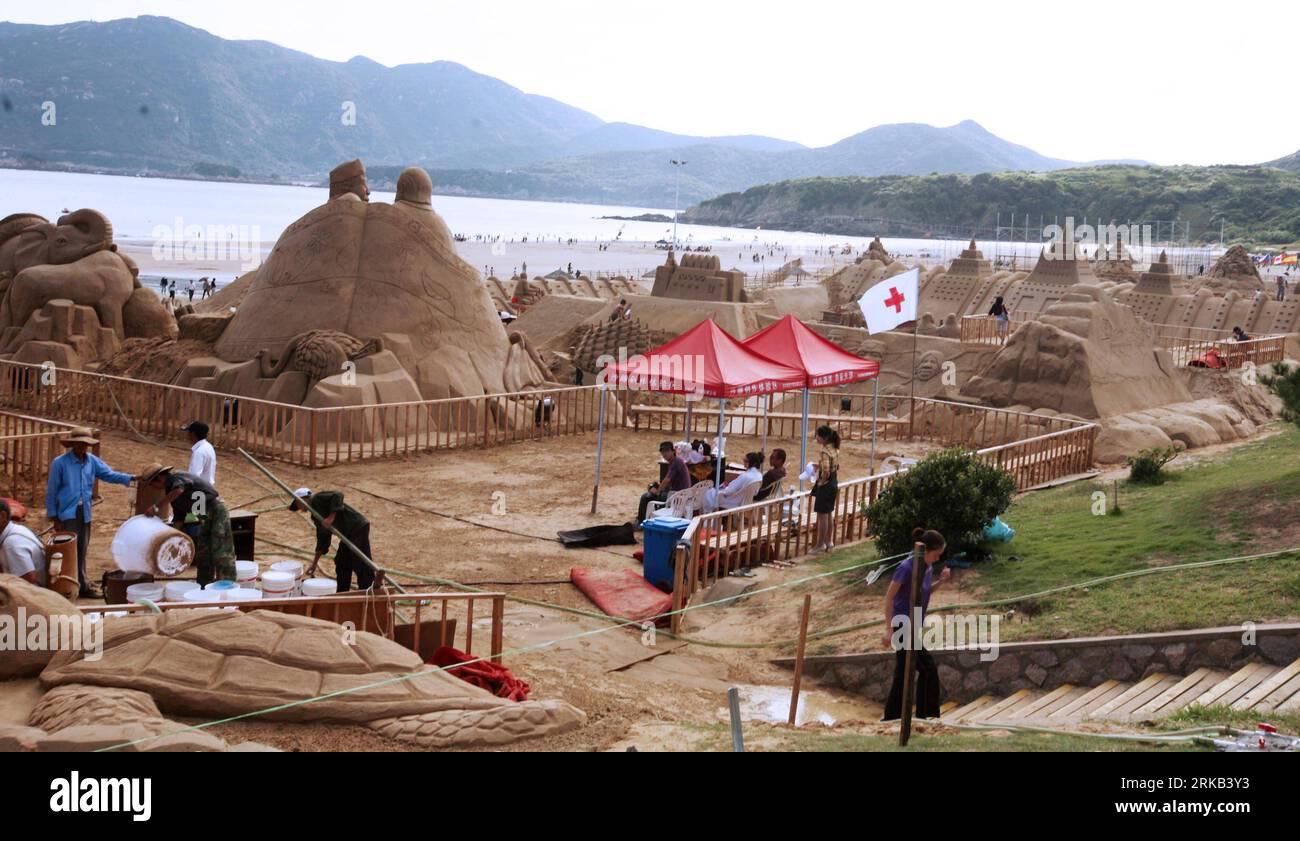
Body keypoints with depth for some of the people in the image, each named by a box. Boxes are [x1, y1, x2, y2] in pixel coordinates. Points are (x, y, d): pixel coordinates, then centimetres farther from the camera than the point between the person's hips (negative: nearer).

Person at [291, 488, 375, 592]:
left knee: (362, 568, -9)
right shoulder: (316, 516, 21)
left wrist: (331, 518, -24)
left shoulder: (316, 499, -6)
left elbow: (338, 495, -22)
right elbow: (322, 540, 25)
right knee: (341, 565, 18)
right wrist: (315, 563, 28)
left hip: (358, 528, -11)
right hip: (348, 534, 11)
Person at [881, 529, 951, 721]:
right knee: (929, 669, -6)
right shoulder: (907, 567, -19)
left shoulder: (928, 568, 5)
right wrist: (889, 629, -19)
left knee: (903, 673, 10)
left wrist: (941, 581, 0)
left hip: (913, 627, 8)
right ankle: (928, 714, 3)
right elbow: (889, 597, -16)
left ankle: (891, 717, 16)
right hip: (903, 626, -8)